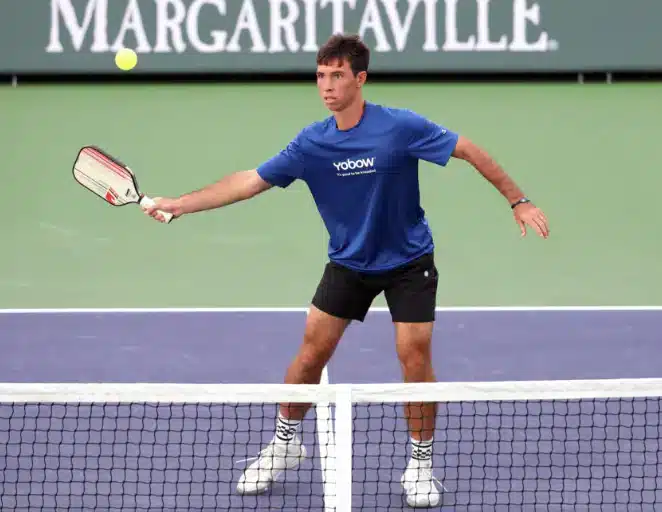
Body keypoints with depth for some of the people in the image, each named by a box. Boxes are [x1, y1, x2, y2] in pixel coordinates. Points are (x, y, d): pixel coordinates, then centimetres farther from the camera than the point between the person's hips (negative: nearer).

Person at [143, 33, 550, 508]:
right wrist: (180, 203, -12)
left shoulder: (401, 127, -21)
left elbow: (469, 150, -13)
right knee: (312, 350, 0)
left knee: (415, 356, -10)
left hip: (408, 262, -3)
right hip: (348, 262, 3)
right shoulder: (312, 143, -10)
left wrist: (519, 201, -13)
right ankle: (285, 442, 20)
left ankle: (421, 461, 7)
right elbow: (250, 181, -6)